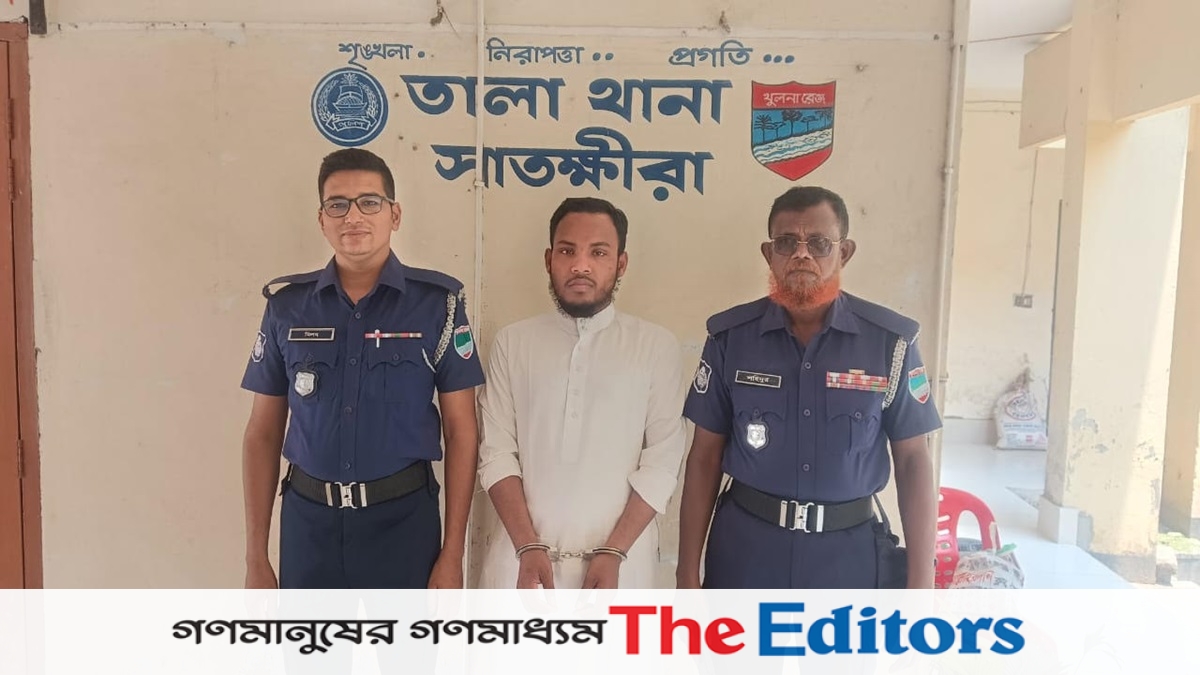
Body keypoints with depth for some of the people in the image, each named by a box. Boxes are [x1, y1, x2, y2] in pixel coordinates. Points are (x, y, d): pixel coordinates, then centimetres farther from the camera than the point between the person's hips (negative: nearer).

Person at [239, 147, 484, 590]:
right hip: (308, 519, 2)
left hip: (403, 518, -2)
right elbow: (263, 433, 6)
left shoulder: (437, 301, -6)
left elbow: (461, 431, -4)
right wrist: (255, 556, 3)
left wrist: (452, 555, -6)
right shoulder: (287, 305, 1)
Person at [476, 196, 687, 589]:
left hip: (619, 560, -1)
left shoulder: (658, 348, -1)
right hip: (521, 556, 1)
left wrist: (613, 552, -10)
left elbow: (662, 462, -4)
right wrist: (528, 547, -9)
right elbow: (497, 453, 0)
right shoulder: (512, 343, 4)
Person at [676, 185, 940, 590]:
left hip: (850, 552, 0)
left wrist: (921, 584, -5)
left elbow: (913, 461, -2)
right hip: (746, 548, 1)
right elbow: (705, 455, -1)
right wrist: (688, 572, -2)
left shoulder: (891, 341, -7)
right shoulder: (730, 337, -5)